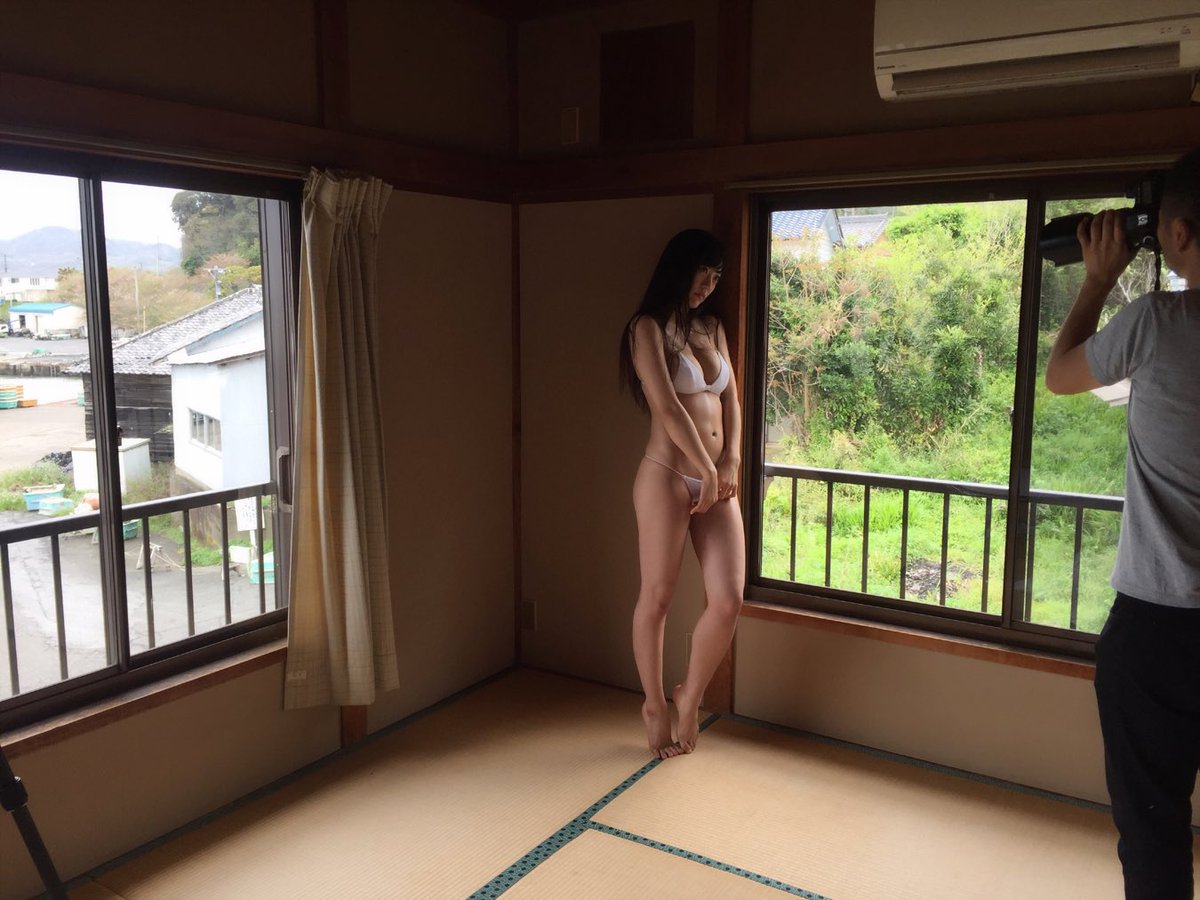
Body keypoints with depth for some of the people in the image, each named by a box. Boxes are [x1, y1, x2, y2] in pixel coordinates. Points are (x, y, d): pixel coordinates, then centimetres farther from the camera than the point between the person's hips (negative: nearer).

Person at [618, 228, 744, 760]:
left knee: (728, 600, 0)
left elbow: (730, 399, 13)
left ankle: (690, 695, 23)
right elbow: (667, 407, -13)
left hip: (718, 481, 6)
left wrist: (730, 463, -1)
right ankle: (654, 705, 25)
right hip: (668, 477, -6)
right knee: (657, 597, 6)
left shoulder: (712, 328, 17)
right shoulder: (648, 328, -4)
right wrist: (707, 470, -11)